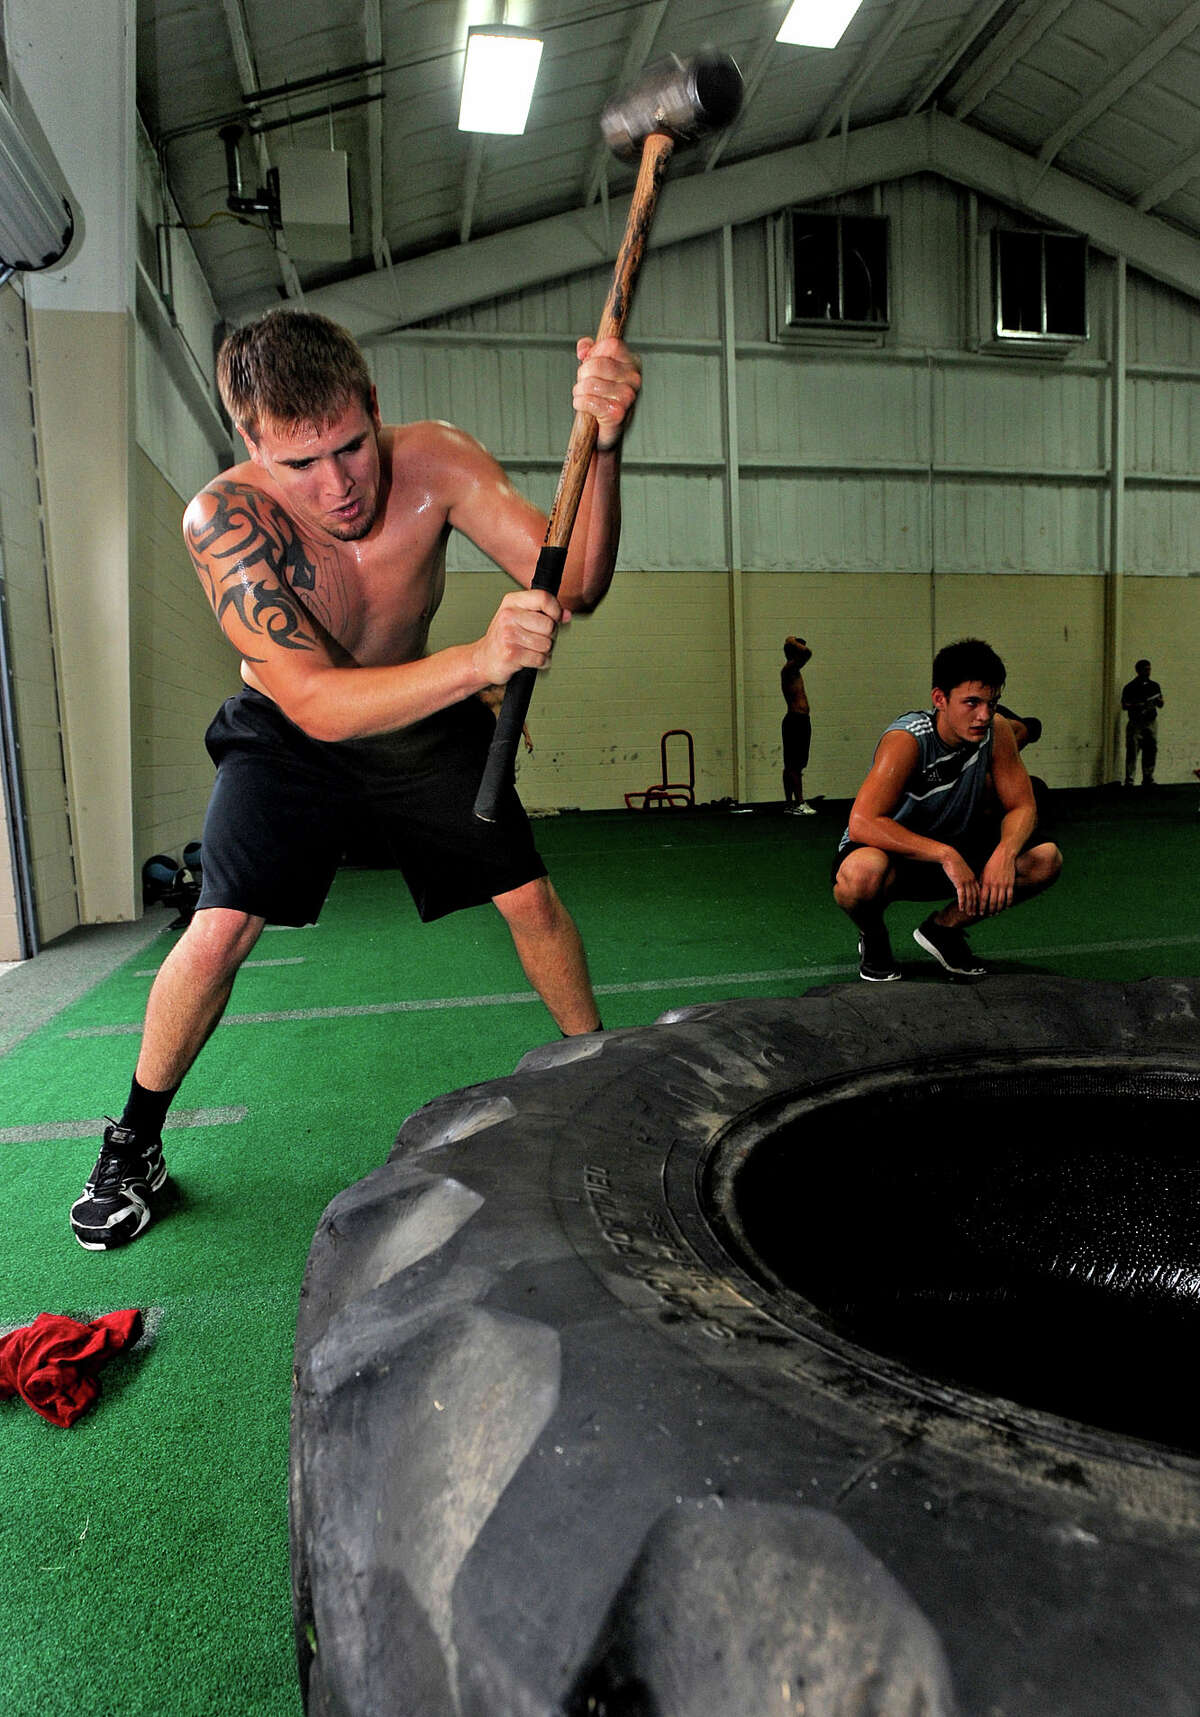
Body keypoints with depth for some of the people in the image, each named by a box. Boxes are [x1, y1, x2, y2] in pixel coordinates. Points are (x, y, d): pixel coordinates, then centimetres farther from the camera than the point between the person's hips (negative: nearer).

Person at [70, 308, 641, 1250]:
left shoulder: (433, 460, -24)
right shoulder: (224, 518, -31)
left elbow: (573, 584, -31)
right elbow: (321, 704, -40)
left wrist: (600, 445, -49)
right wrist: (477, 661, -56)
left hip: (427, 719, 3)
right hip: (288, 735, -2)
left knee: (531, 897, 1)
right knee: (219, 929, -15)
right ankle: (134, 1142, 11)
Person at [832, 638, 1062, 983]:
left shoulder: (995, 731, -11)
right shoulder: (907, 740, -28)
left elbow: (1022, 806, -6)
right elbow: (862, 824, -37)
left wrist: (1005, 852, -29)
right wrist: (945, 855, -42)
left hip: (952, 853, 6)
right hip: (891, 852, -5)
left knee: (1046, 858, -14)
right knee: (863, 872, -41)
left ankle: (944, 928, 6)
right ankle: (873, 939, -3)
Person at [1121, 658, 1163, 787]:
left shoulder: (1154, 686, 14)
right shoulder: (1130, 687, -1)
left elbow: (1160, 705, 16)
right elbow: (1124, 705, -7)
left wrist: (1158, 701, -7)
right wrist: (1140, 705, -20)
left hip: (1150, 723, 5)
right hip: (1135, 724, -5)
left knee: (1151, 751, 5)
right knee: (1132, 752, -7)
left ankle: (1148, 779, 14)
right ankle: (1129, 780, -5)